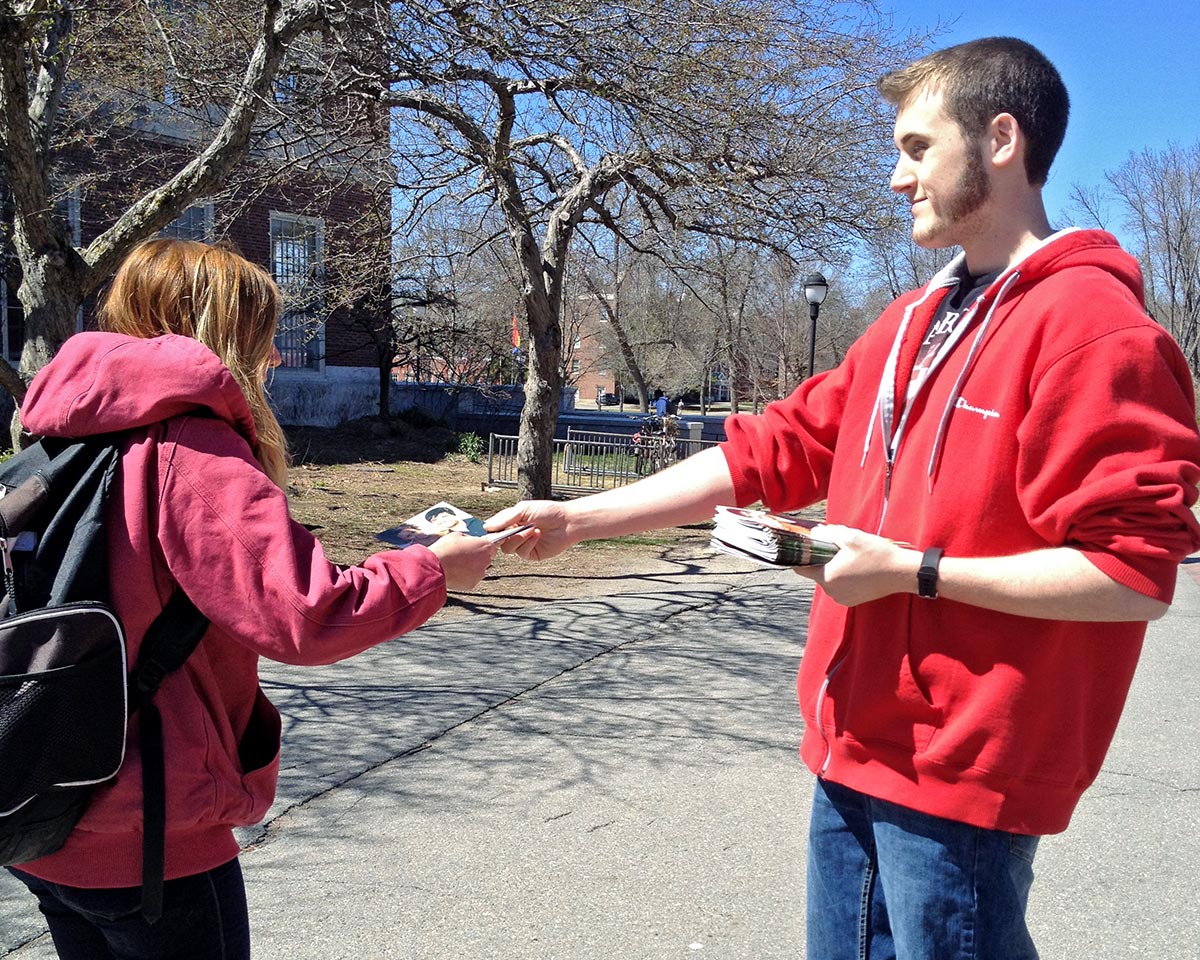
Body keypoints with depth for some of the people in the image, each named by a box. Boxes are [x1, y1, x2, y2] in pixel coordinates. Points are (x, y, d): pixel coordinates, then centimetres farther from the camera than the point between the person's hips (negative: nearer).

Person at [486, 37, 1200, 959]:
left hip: (960, 773, -8)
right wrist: (579, 518, 4)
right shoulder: (911, 324, 11)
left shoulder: (1093, 325, -15)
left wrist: (914, 570, -20)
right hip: (857, 746, 8)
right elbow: (770, 452, 9)